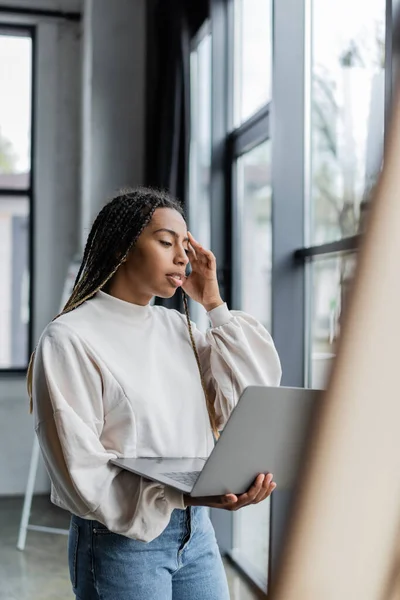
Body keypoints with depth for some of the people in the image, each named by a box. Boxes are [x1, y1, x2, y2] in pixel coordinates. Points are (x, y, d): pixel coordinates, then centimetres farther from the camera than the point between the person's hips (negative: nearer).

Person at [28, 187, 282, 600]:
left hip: (196, 532, 6)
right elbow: (83, 473, -18)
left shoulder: (177, 327, 8)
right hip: (122, 541, -6)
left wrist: (214, 304, -1)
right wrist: (188, 495, -30)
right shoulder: (71, 339, -12)